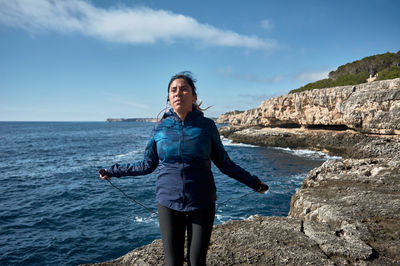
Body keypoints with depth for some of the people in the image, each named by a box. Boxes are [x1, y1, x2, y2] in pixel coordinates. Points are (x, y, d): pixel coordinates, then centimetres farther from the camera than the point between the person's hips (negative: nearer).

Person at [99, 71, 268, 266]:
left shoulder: (206, 125, -4)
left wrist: (253, 182, 4)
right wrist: (113, 171, 11)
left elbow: (224, 163, 5)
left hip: (202, 204, -1)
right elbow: (148, 165, 8)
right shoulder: (161, 127, -1)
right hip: (169, 203, 1)